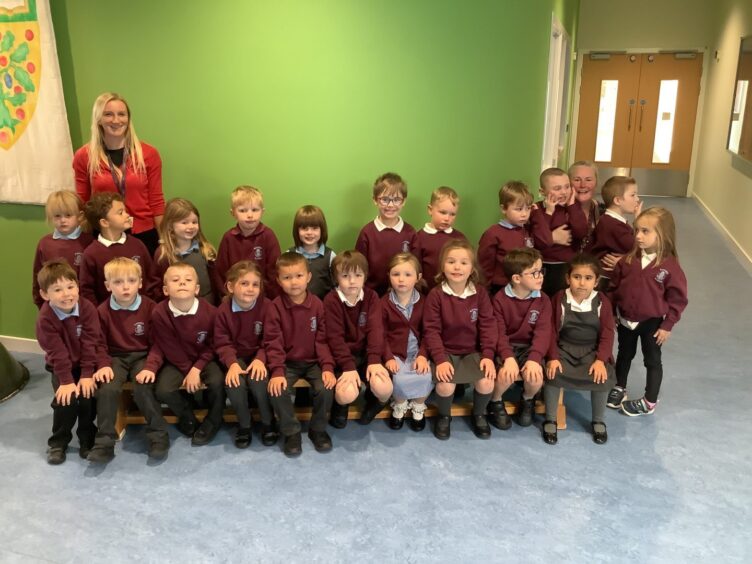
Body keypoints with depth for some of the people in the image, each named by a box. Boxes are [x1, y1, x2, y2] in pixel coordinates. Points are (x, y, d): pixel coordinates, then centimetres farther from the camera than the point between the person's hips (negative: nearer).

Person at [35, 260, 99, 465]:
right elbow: (57, 353, -19)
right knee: (66, 400, -19)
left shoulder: (88, 309, -15)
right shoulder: (45, 319, -19)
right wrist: (66, 380, -22)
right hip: (61, 368, -1)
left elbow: (90, 344, -15)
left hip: (87, 365, 1)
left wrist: (87, 375, -18)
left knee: (88, 398, -16)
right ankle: (58, 443, 5)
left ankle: (87, 440, 7)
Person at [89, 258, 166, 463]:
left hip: (142, 356, -1)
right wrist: (104, 365, -16)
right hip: (116, 358, 2)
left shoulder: (149, 307, -7)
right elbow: (100, 344, 2)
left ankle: (158, 435, -7)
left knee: (143, 388, -28)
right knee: (107, 389, -26)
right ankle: (105, 442, -11)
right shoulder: (103, 311, -2)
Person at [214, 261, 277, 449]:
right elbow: (222, 343, -7)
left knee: (259, 382, -30)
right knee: (234, 385, -29)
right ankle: (244, 425, 0)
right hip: (236, 357, 1)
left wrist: (260, 359, -24)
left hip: (259, 355, -1)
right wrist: (232, 363, -24)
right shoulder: (223, 310, -8)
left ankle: (268, 423, -1)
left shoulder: (267, 306, -11)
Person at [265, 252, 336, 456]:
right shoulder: (276, 307, -8)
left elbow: (323, 340, -4)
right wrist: (277, 371, -23)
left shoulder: (317, 304, -5)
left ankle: (318, 429, 5)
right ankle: (291, 431, -1)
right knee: (278, 390, -26)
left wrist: (328, 367, -17)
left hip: (313, 362, 1)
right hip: (287, 362, 0)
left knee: (326, 388, -23)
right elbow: (273, 343, -10)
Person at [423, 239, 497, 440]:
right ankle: (444, 416, 9)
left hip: (473, 351, 2)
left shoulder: (480, 293, -2)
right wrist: (440, 359, -20)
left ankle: (479, 415, 14)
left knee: (487, 384, -20)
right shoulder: (435, 295, -10)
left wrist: (488, 355, -13)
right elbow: (431, 330, -11)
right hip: (445, 351, -2)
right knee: (445, 386, -26)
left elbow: (487, 325, -2)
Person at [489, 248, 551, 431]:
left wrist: (534, 359, -27)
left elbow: (542, 333, -11)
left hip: (529, 348, 2)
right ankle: (496, 403, 4)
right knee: (506, 375, -30)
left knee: (535, 377, -25)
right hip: (505, 347, -2)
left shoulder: (543, 300, -3)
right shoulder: (500, 298, -9)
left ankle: (528, 401, 12)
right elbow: (498, 332, -14)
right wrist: (508, 357, -30)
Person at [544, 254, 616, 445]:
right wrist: (553, 357, -16)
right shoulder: (559, 300, -5)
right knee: (553, 375, -27)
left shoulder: (602, 302, -2)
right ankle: (550, 421, -6)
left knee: (603, 377, -24)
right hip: (564, 349, -1)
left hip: (592, 351, 1)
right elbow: (551, 332, -5)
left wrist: (600, 359, -16)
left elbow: (607, 334, -3)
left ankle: (598, 421, 2)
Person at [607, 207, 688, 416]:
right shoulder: (628, 259, -10)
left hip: (652, 322, -3)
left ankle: (649, 402, 28)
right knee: (624, 355, 22)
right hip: (625, 319, 4)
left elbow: (678, 299, -13)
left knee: (652, 361, 13)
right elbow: (614, 285, 1)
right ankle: (619, 388, 43)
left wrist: (667, 325, -12)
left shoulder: (670, 266, -19)